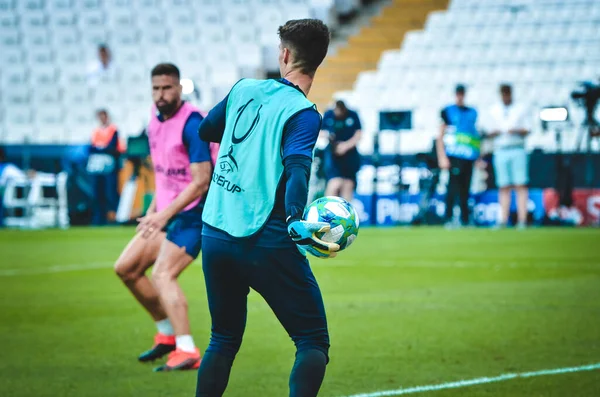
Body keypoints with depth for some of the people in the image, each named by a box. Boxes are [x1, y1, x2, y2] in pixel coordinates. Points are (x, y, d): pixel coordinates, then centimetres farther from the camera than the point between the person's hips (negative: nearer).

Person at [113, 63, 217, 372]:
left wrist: (165, 215, -26)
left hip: (193, 213, -9)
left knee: (163, 275, -23)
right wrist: (153, 210, 13)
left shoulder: (191, 124, -19)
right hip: (167, 211, 9)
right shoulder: (155, 119, 8)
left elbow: (201, 181, -23)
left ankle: (187, 352, -28)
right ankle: (167, 334, 21)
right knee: (126, 268, 10)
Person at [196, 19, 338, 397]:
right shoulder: (303, 114, -9)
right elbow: (297, 167, -26)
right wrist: (295, 221, -41)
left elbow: (205, 130, 26)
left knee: (224, 340, 20)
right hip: (266, 242, -6)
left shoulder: (244, 89, 9)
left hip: (215, 235, 6)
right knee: (314, 342, 1)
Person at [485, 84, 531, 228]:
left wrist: (517, 131, -13)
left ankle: (522, 220, -13)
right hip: (500, 150, 2)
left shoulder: (521, 109, 9)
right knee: (504, 187, -1)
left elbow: (527, 130, 6)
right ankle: (503, 220, -3)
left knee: (521, 185, -9)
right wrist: (495, 132, -9)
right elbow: (491, 132, 13)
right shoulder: (494, 111, 14)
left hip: (517, 150, -2)